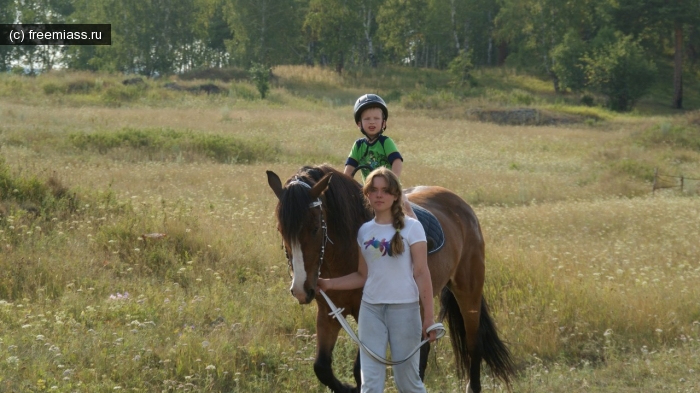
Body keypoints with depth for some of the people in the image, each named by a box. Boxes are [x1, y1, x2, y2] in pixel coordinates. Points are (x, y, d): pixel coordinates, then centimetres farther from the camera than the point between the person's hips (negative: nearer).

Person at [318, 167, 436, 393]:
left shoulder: (411, 228, -4)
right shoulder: (365, 231, 8)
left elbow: (421, 274, -7)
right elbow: (362, 276, 13)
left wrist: (428, 317, -11)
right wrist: (328, 284, 2)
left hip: (404, 309, -4)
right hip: (371, 309, 4)